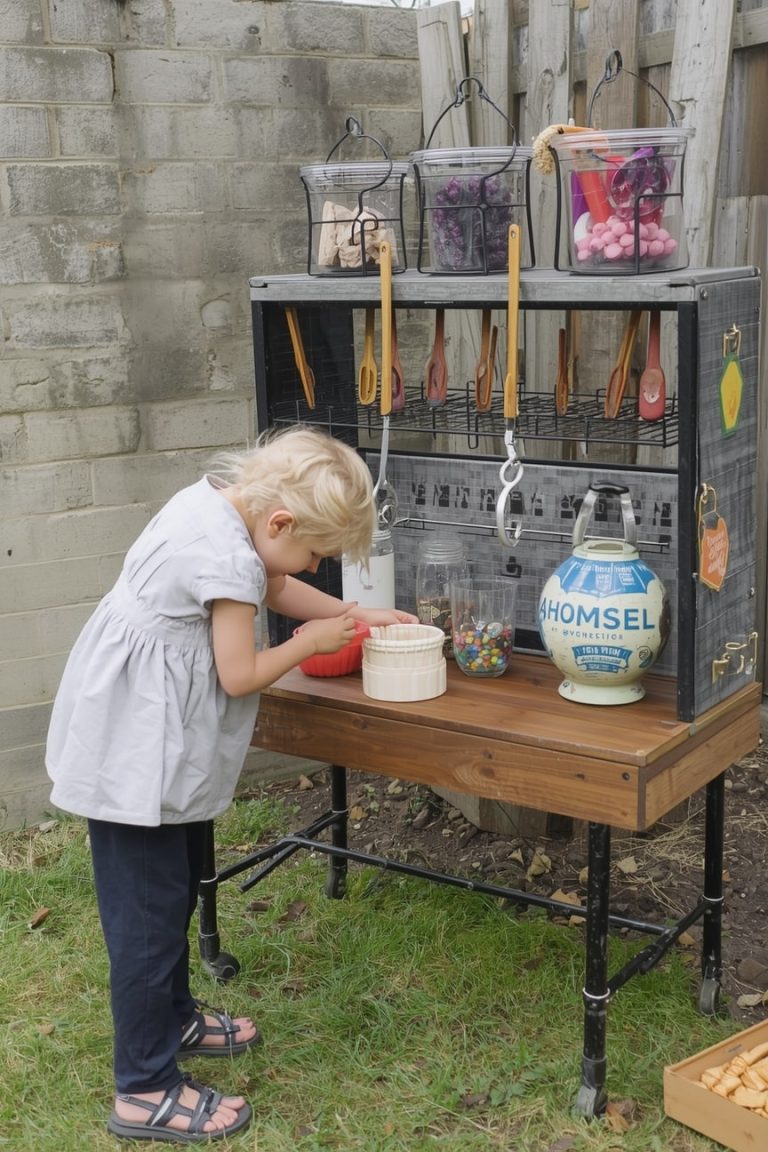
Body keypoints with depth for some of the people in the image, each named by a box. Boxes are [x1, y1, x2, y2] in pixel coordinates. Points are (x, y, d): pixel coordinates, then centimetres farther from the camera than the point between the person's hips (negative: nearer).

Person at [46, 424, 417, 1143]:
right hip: (133, 746, -10)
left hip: (149, 733, 10)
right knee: (148, 908, -2)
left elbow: (272, 587, 18)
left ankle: (173, 1018, 40)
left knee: (176, 885, 22)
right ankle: (145, 1091, 9)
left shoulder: (220, 497, 2)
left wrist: (355, 615, 13)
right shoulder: (228, 557, -26)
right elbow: (240, 676, -19)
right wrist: (313, 641, -4)